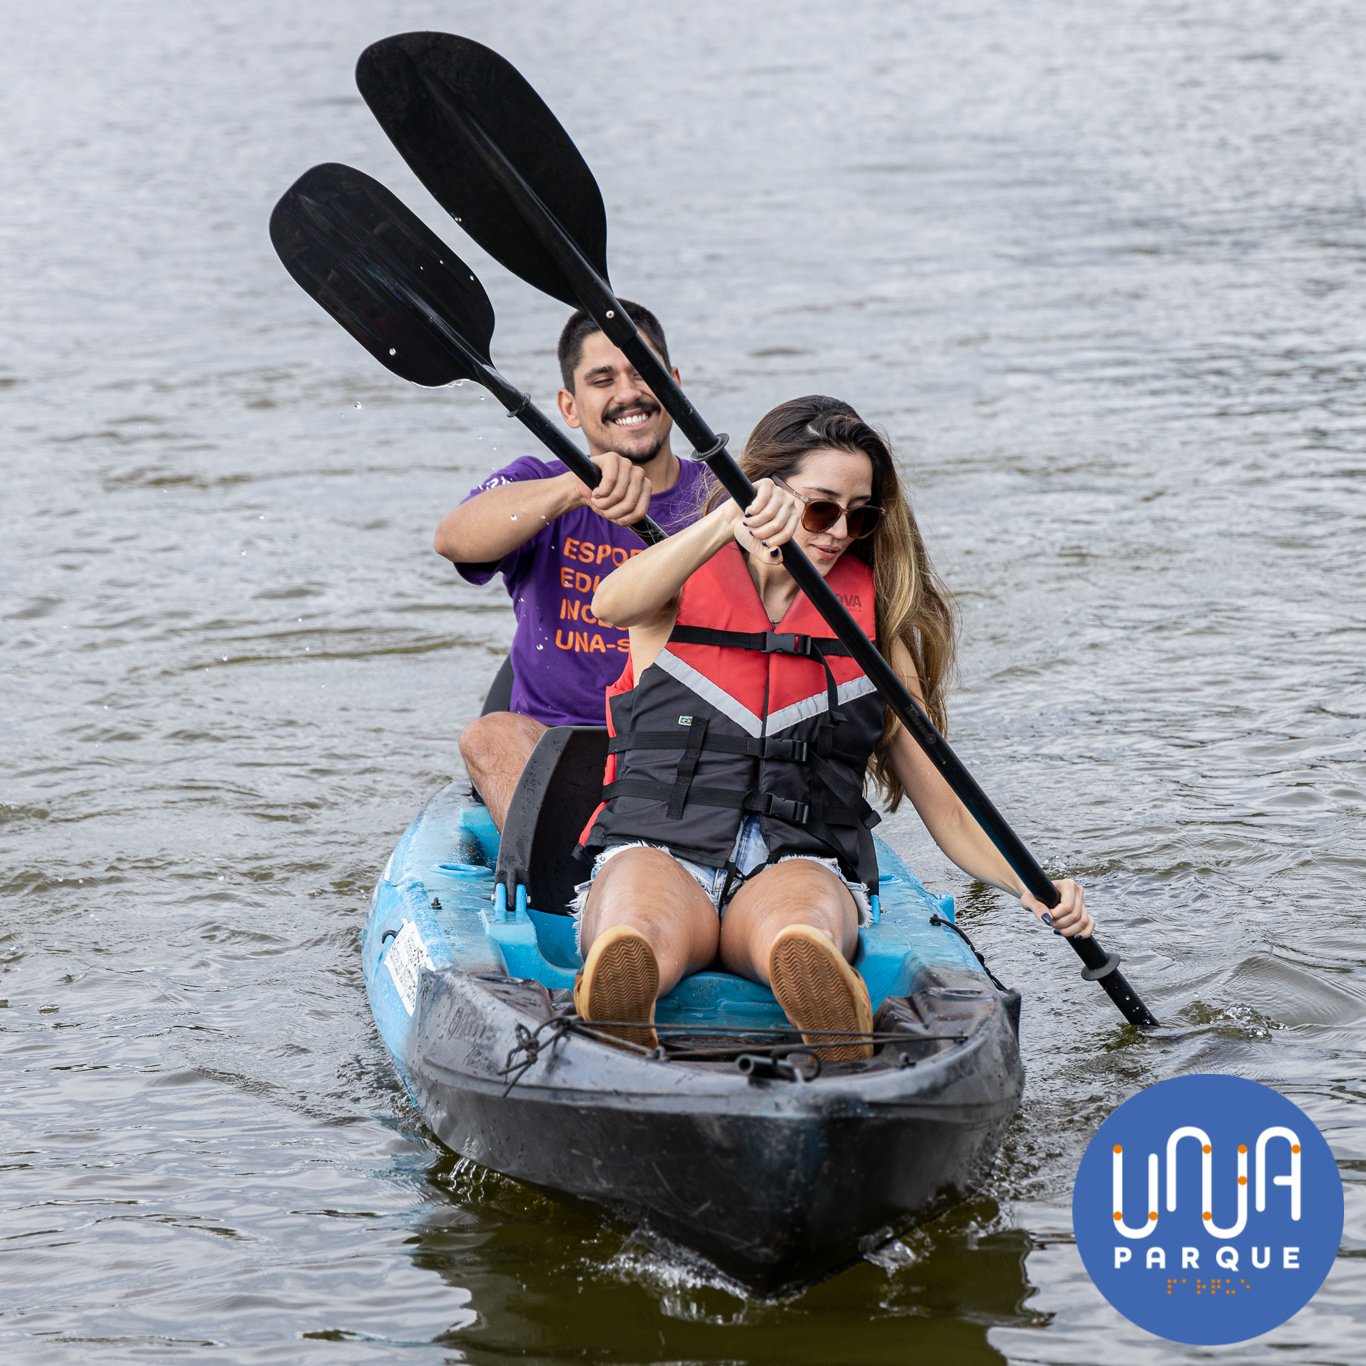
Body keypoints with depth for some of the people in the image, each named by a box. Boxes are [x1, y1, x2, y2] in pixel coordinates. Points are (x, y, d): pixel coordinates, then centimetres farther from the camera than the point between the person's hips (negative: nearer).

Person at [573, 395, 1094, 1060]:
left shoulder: (872, 622, 19)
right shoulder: (685, 586, 12)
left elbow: (942, 805, 19)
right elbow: (612, 604, -15)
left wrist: (1030, 888, 1)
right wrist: (730, 522, -30)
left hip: (800, 864, 1)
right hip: (657, 854, -1)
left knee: (798, 932, -40)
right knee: (637, 938, -41)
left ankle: (843, 1061, -69)